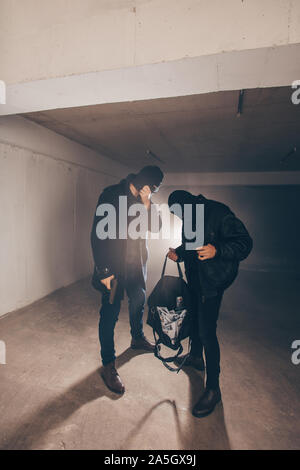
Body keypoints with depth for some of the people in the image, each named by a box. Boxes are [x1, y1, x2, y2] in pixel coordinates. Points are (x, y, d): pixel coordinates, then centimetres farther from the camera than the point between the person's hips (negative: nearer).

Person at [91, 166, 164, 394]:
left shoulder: (146, 200, 5)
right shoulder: (111, 195, -14)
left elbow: (156, 227, -1)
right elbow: (98, 234, -17)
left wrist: (147, 204, -17)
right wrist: (104, 271, -21)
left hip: (137, 264, 7)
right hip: (114, 266, -6)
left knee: (139, 301, 22)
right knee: (110, 312, 0)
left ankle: (138, 338, 48)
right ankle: (108, 366, 16)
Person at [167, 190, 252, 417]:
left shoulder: (219, 214, -20)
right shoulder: (189, 219, 7)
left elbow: (245, 243, -21)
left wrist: (217, 251, -36)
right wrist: (178, 253, 0)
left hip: (213, 281, -9)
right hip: (195, 277, 9)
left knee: (207, 331, -7)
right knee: (194, 317, 22)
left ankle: (213, 388, 11)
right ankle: (196, 357, 48)